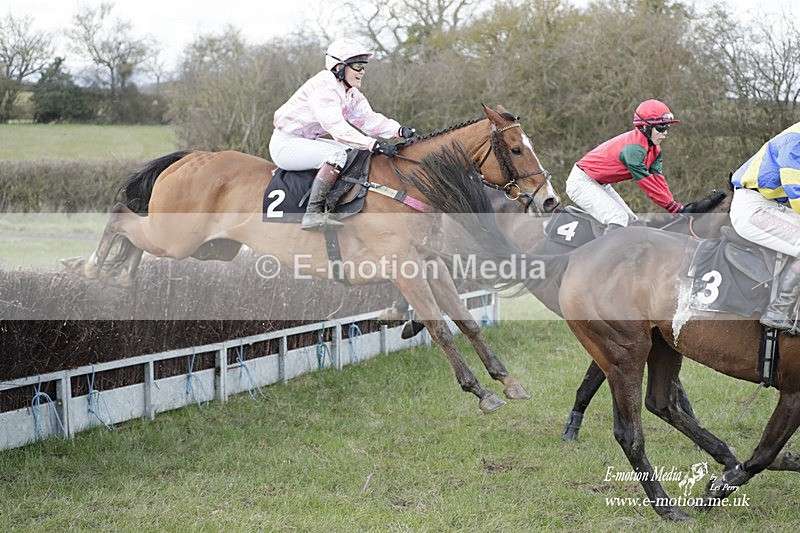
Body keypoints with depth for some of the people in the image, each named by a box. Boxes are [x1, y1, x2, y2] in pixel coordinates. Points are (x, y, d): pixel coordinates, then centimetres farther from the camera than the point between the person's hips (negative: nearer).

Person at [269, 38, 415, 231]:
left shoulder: (352, 95, 7)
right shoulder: (323, 86, -23)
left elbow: (369, 119, -2)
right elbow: (336, 127, -34)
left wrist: (399, 130, -20)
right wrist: (374, 144, -41)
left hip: (307, 142, 10)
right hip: (285, 144, -10)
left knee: (359, 153, 7)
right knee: (338, 154, -30)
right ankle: (312, 214, -33)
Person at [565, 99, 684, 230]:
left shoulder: (654, 148, 0)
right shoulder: (634, 147, -29)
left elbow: (657, 178, -8)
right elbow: (646, 182, -30)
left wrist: (675, 206, -19)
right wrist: (674, 207, -28)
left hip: (600, 184, 10)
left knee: (631, 221, 5)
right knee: (619, 219, -24)